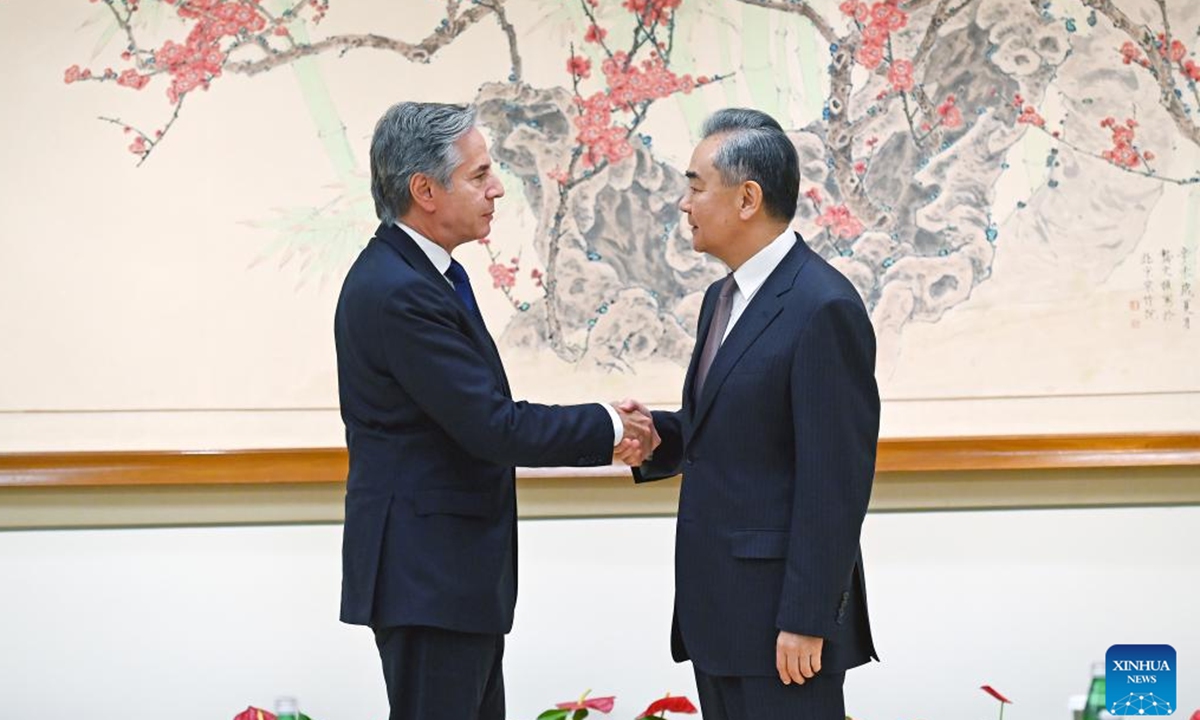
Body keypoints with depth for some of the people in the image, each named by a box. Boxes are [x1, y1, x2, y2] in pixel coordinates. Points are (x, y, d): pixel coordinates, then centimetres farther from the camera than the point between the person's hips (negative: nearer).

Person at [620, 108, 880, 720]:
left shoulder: (823, 308, -15)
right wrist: (656, 436, 0)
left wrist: (806, 620, -20)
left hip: (782, 611, -9)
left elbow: (835, 479, -19)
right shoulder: (724, 299, 15)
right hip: (718, 614, 9)